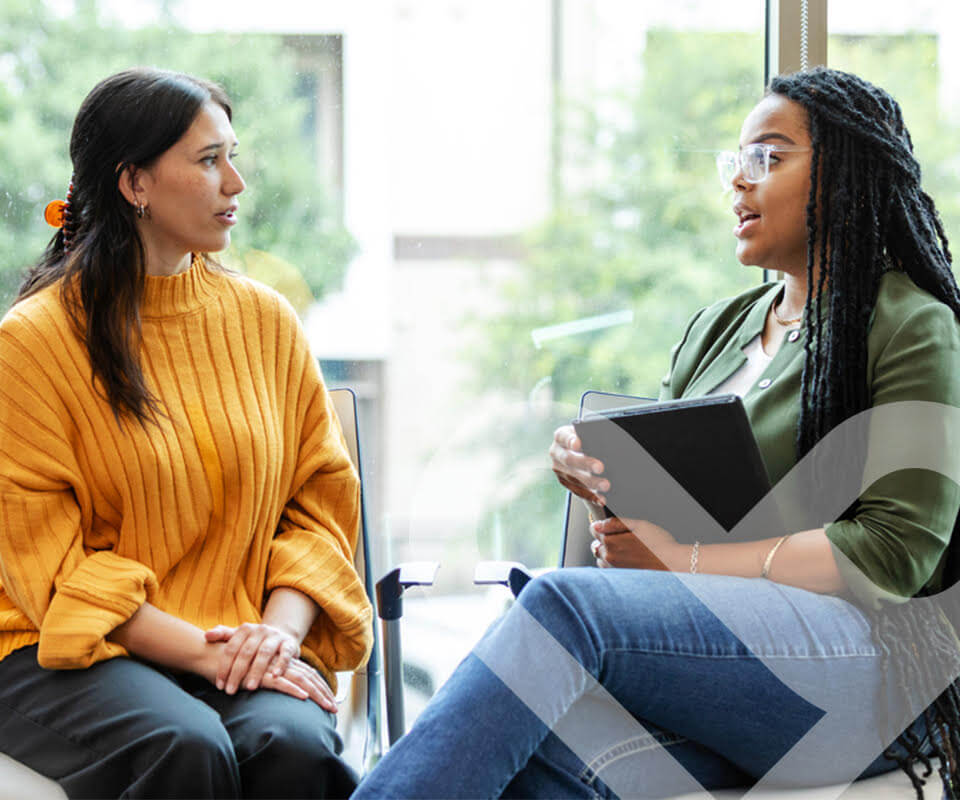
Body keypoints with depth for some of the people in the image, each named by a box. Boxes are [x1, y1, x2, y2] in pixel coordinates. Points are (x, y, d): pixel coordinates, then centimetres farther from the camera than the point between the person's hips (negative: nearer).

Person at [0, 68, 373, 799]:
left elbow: (320, 499, 12)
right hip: (71, 651, -3)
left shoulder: (265, 320, 11)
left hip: (242, 645, 3)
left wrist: (280, 627, -9)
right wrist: (200, 652, -17)